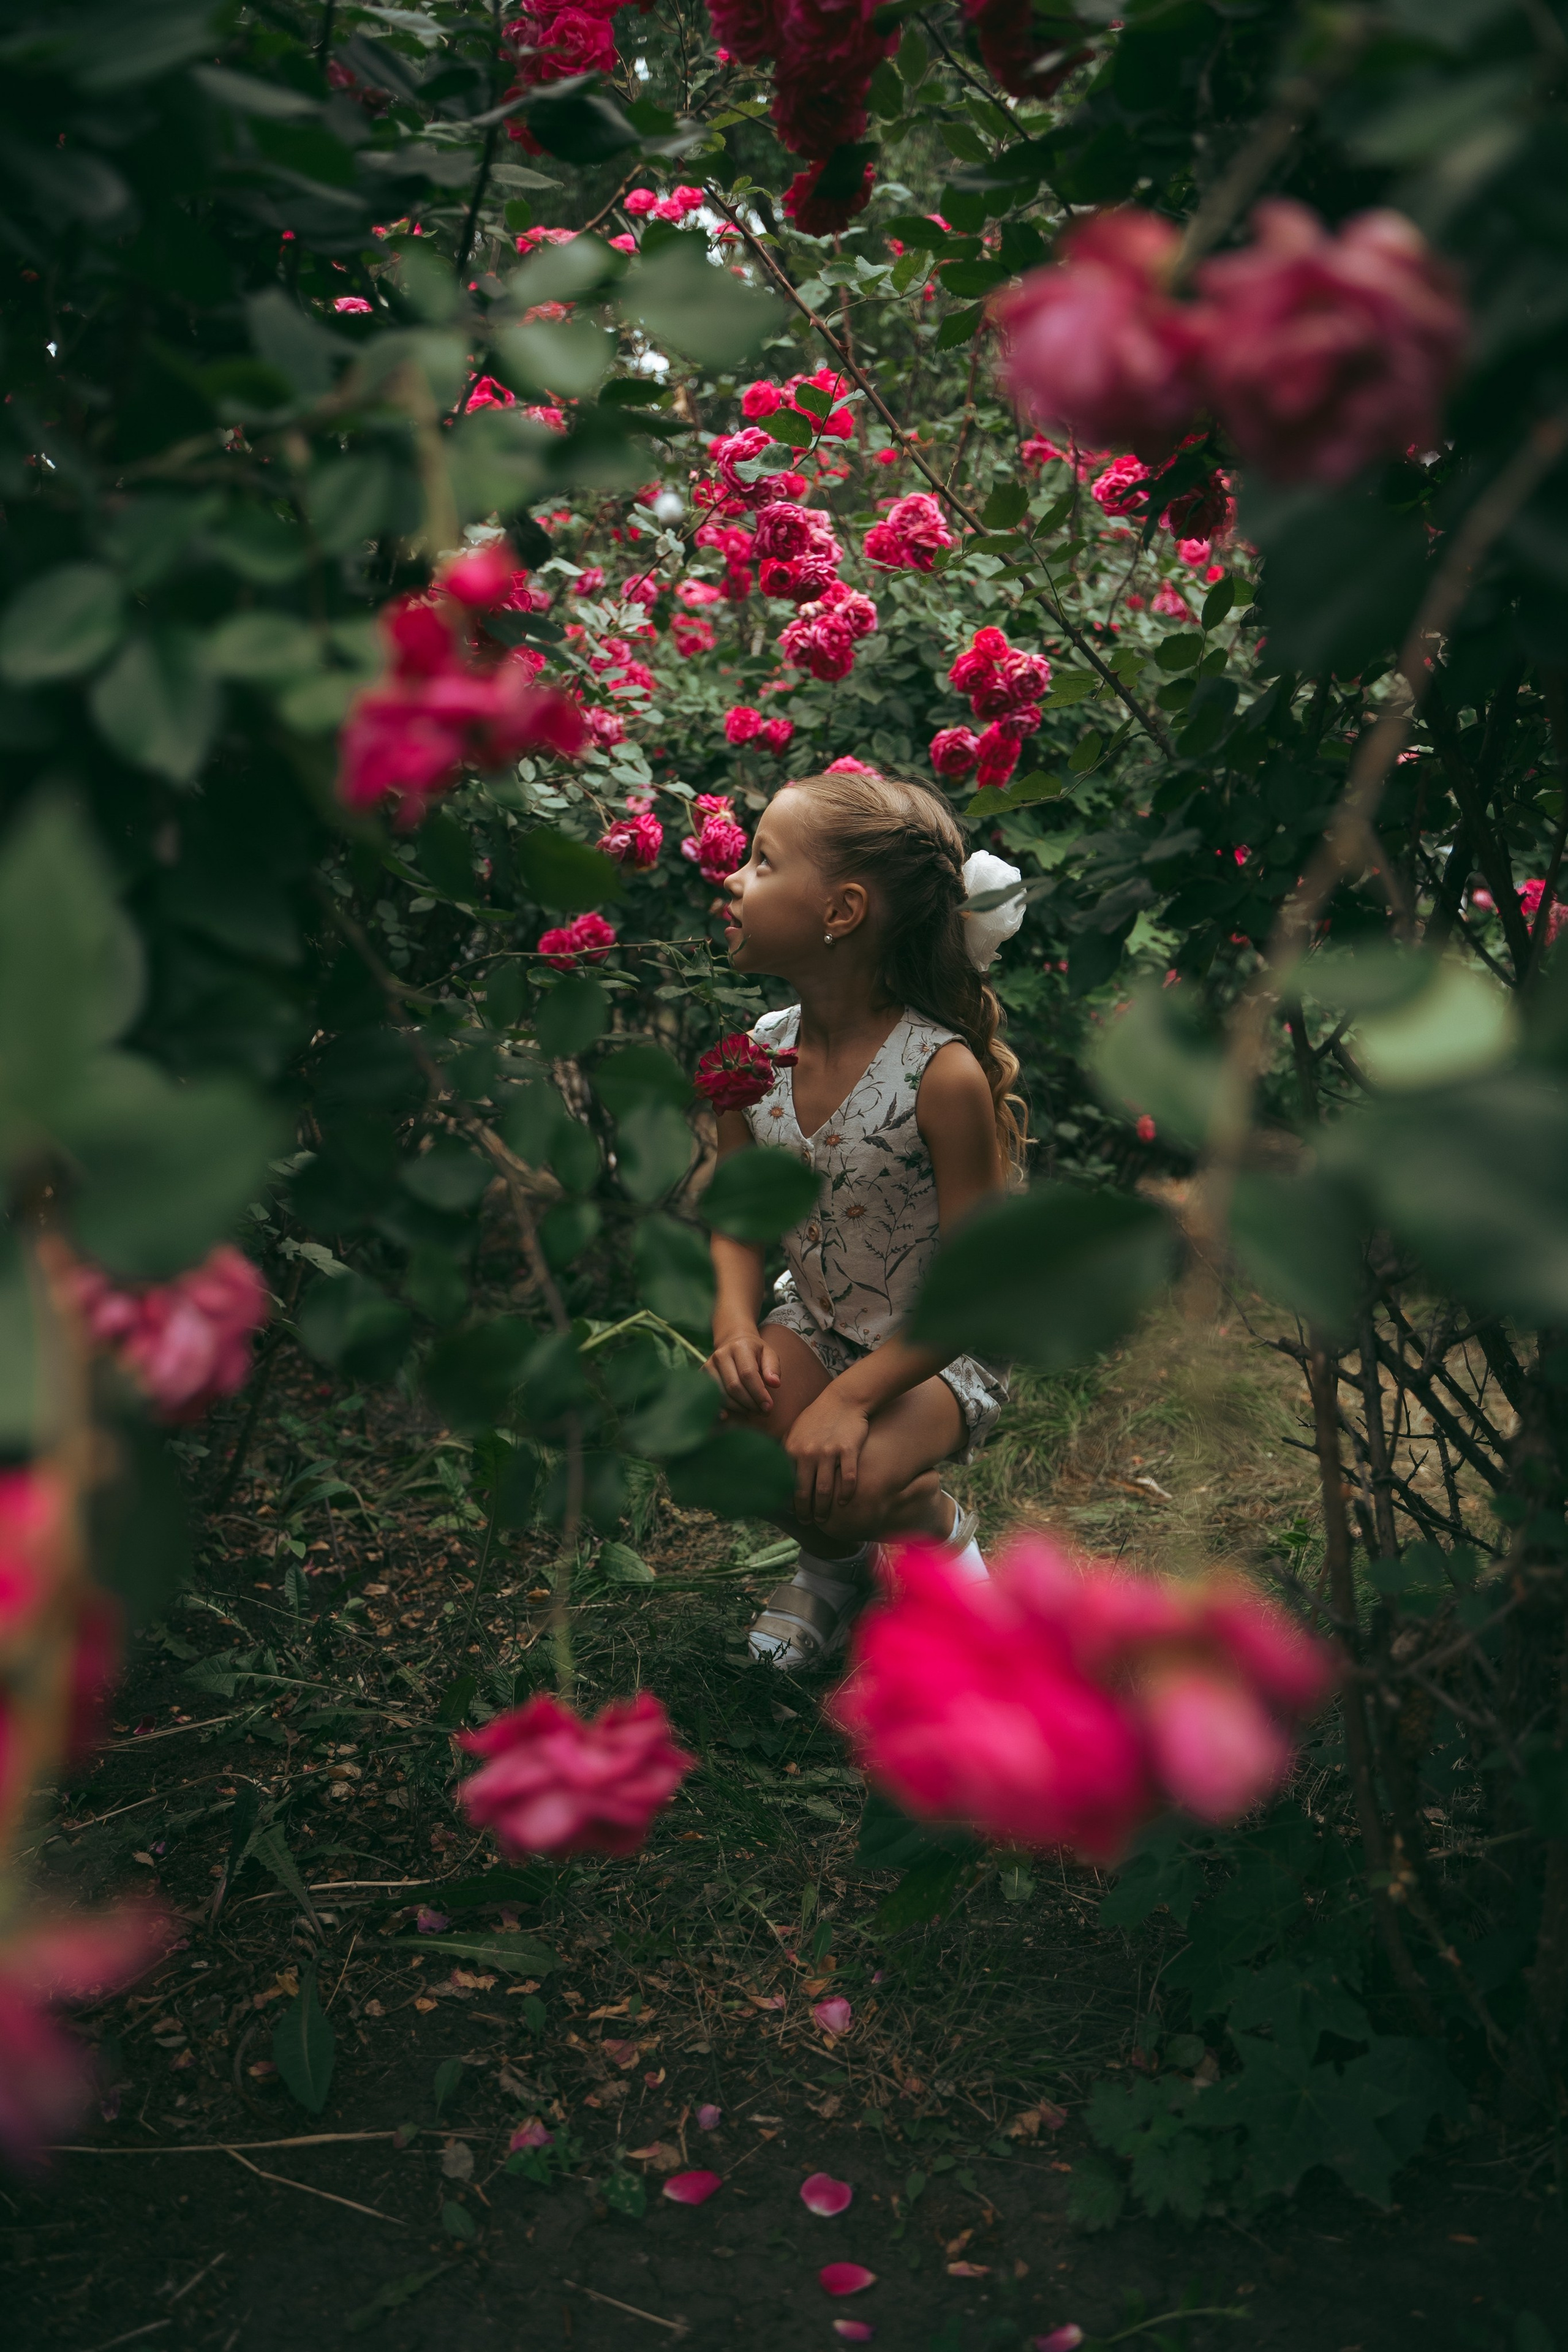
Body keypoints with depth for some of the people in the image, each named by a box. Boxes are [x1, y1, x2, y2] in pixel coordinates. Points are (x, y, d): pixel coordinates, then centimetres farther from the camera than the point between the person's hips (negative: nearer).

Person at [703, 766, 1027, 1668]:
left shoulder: (945, 1075, -26)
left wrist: (852, 1397, -27)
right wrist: (735, 1322, -14)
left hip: (939, 1354, -5)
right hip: (815, 1326, 6)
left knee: (839, 1482, -30)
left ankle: (940, 1532, 10)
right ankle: (835, 1562, 12)